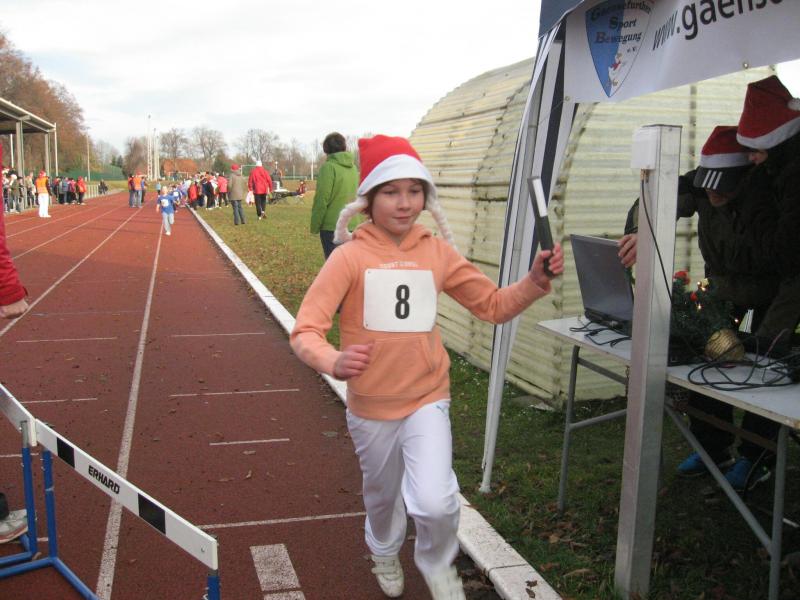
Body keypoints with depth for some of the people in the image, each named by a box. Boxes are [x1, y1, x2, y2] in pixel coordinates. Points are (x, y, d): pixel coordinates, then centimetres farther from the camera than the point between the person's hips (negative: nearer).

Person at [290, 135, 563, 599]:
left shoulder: (438, 252, -5)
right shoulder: (350, 256, -13)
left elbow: (494, 305, 3)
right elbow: (305, 331, -20)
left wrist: (536, 281, -16)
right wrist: (334, 361, -41)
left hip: (427, 399, 1)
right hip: (371, 404, 0)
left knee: (436, 501, -17)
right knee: (383, 494, 21)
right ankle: (385, 553, 57)